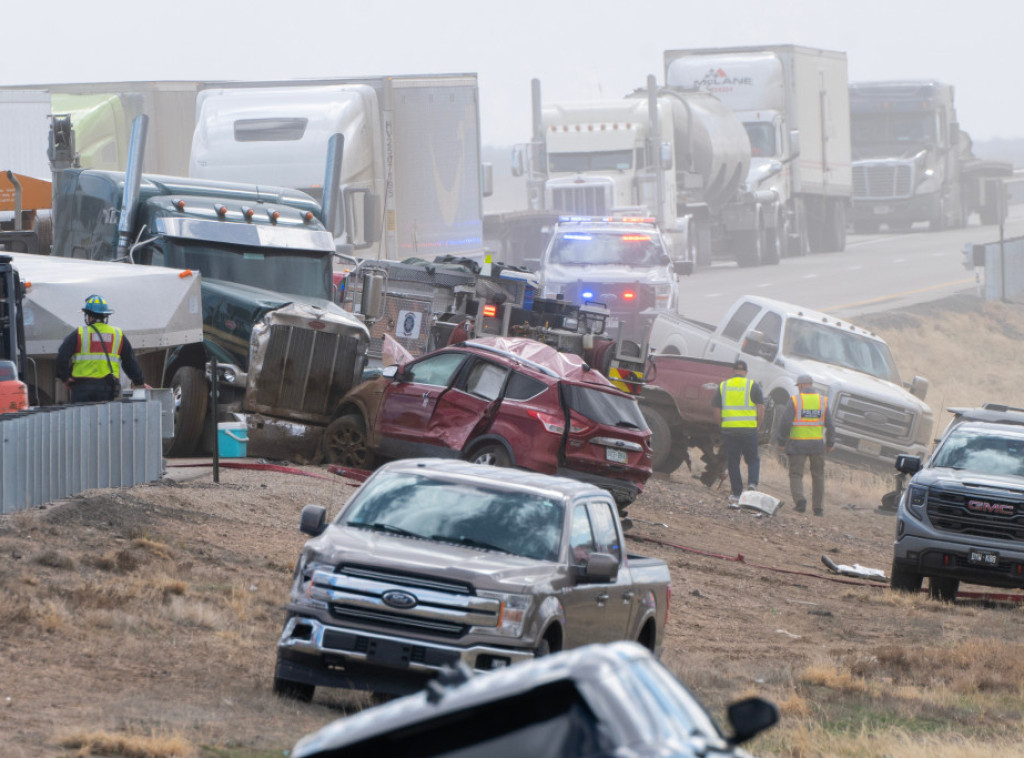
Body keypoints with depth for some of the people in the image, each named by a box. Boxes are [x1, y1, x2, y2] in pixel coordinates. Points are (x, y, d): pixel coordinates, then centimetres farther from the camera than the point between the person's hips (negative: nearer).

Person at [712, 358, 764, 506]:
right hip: (749, 429, -1)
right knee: (753, 459, 13)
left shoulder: (723, 386, 6)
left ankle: (736, 494, 5)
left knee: (732, 462, 7)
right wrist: (757, 426, 8)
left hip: (728, 429, 1)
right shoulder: (753, 385, 0)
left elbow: (717, 411, 6)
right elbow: (761, 409, -4)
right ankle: (752, 483, -9)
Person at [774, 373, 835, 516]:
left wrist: (781, 440, 0)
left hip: (797, 444, -3)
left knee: (795, 474, 4)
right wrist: (830, 443, 14)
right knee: (818, 475, 14)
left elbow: (785, 423, -11)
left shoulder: (795, 400, -8)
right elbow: (830, 425, 4)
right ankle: (818, 507, 13)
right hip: (817, 444, 3)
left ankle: (799, 499, -19)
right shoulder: (823, 401, 2)